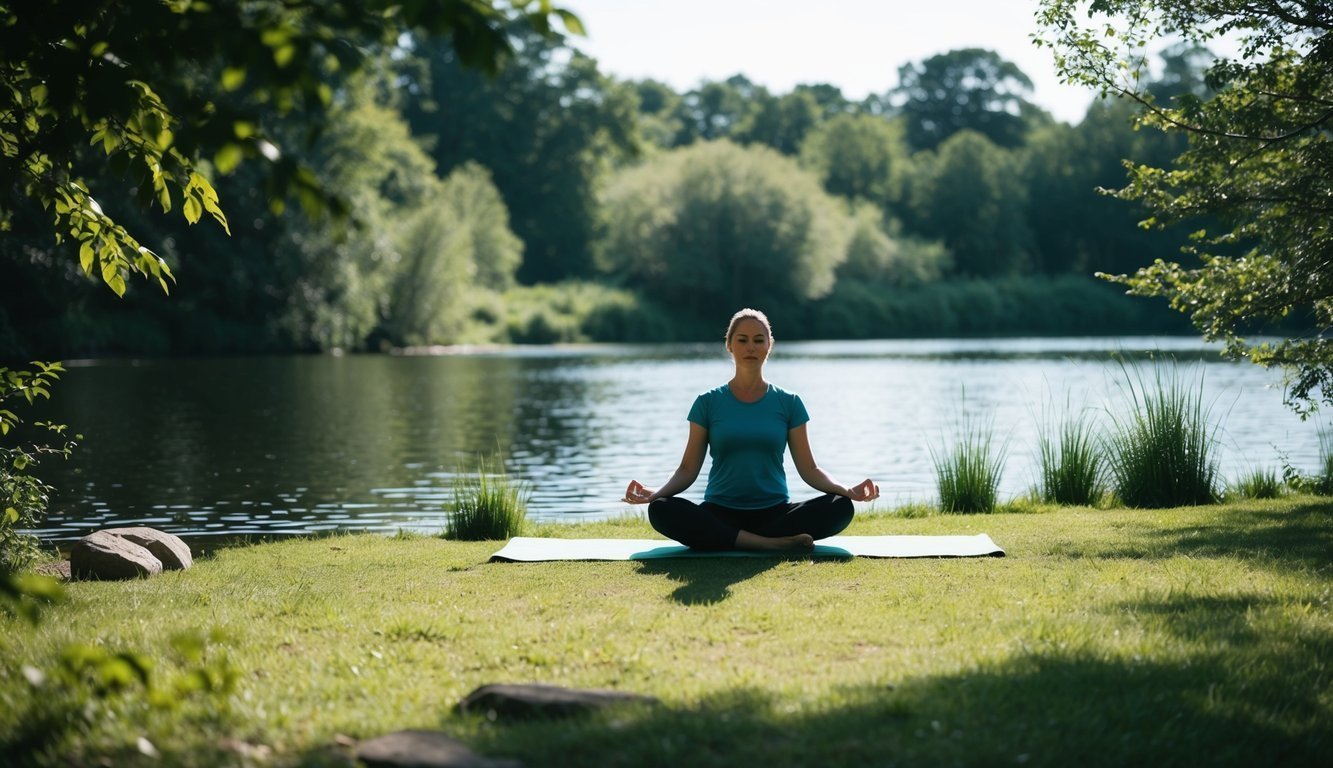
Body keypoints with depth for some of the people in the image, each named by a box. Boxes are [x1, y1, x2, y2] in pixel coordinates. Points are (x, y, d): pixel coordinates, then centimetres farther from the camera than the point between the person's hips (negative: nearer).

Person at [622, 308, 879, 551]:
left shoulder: (788, 403, 7)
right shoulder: (708, 403, 6)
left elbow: (808, 468, 6)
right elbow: (688, 468, 4)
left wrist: (846, 490, -12)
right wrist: (655, 493, -15)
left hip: (775, 513, 1)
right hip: (720, 514, -1)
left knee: (840, 507, -27)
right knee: (661, 510, -32)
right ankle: (770, 543, -32)